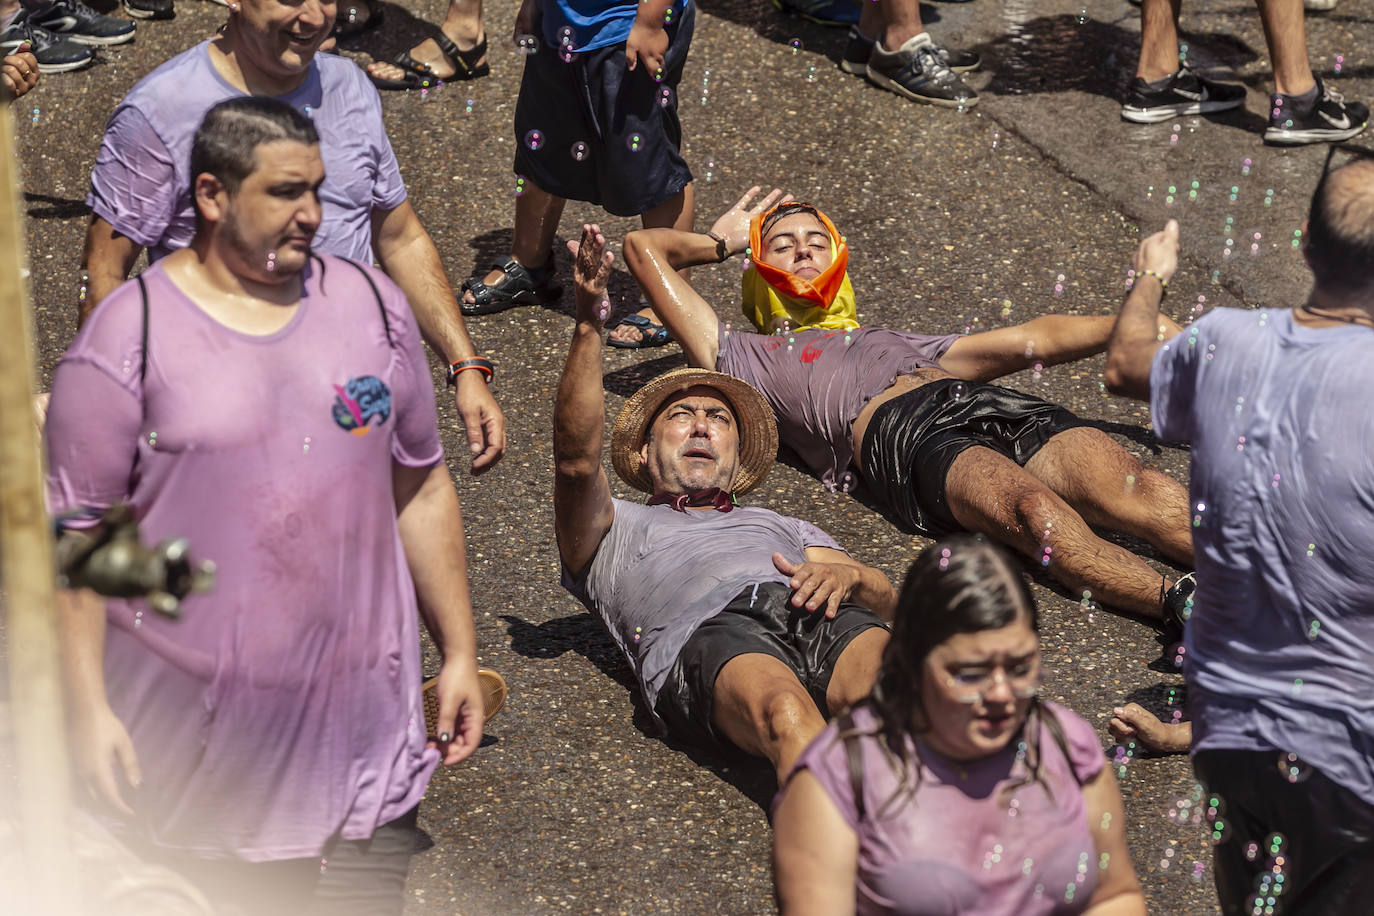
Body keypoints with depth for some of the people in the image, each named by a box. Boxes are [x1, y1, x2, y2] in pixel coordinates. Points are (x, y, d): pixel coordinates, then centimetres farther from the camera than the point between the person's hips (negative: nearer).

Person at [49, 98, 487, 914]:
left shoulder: (372, 306, 7)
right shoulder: (128, 338, -7)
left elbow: (422, 488, 12)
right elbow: (76, 533, -7)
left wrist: (460, 653, 11)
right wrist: (89, 709, -11)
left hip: (362, 712, 4)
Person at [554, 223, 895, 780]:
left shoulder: (785, 527, 44)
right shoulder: (614, 530, 36)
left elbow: (885, 598, 28)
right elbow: (577, 458, 12)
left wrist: (848, 575, 2)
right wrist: (588, 325, 1)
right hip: (706, 630, -3)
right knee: (784, 711, -41)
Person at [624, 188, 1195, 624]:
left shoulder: (897, 341, 42)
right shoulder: (748, 357, 30)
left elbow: (1034, 339, 34)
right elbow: (644, 248, 33)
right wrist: (721, 242, 50)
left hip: (998, 407, 5)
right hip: (902, 436, -5)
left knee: (1132, 489, -26)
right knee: (1035, 509, -36)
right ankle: (1182, 608, -56)